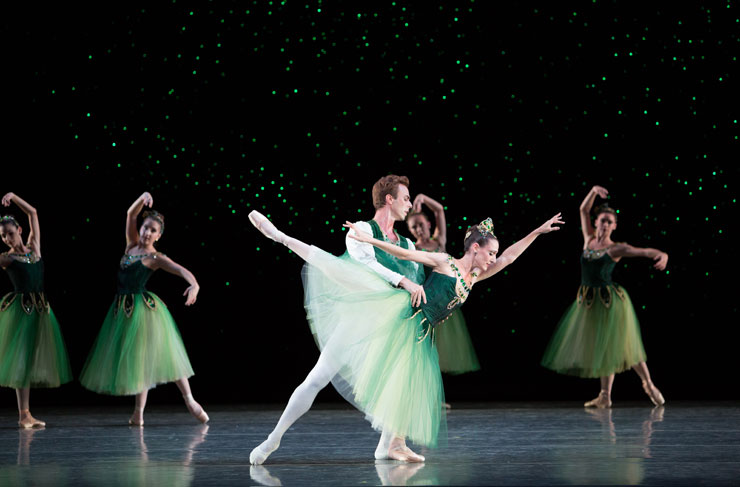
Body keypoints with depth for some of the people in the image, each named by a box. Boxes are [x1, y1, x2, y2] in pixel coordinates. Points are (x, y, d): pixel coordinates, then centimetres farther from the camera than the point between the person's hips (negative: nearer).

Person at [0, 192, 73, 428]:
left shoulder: (33, 247, 10)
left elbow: (33, 213, 13)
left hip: (40, 309, 5)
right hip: (20, 309, -5)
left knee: (33, 359, 4)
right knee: (21, 358, -4)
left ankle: (25, 414, 5)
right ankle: (24, 414, -3)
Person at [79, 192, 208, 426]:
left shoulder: (156, 258, -5)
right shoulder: (131, 245, 12)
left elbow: (181, 270, -19)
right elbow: (130, 215, 10)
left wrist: (194, 284, -38)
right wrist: (143, 198, -7)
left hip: (143, 308, -6)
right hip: (123, 308, 6)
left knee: (162, 353, -7)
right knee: (134, 358, 6)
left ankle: (189, 400, -6)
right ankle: (138, 412, 7)